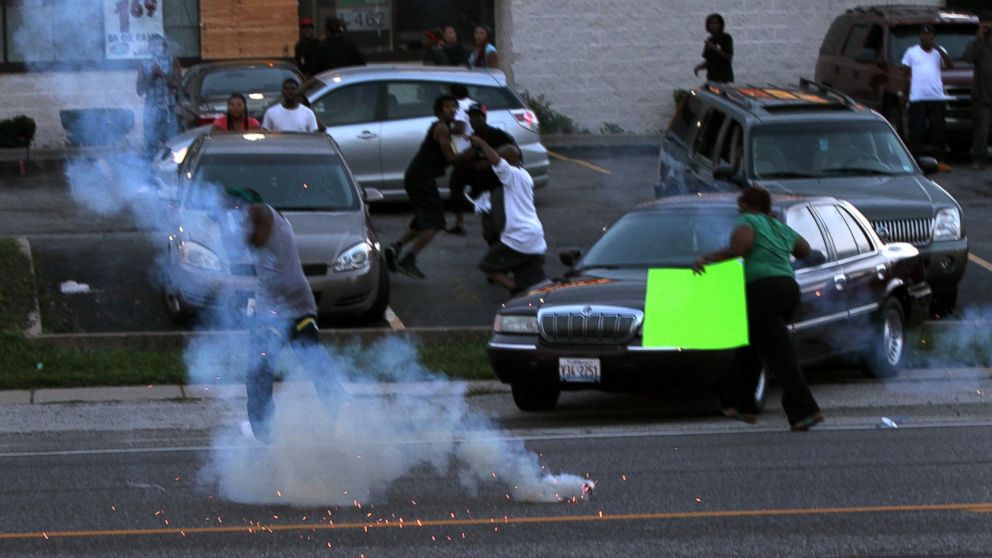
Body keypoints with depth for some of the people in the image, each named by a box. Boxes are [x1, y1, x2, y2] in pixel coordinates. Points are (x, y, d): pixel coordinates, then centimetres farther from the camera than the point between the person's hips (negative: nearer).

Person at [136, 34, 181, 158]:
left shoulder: (172, 62, 5)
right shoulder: (144, 65, 5)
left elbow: (179, 85, -2)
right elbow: (140, 90, 2)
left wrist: (162, 75, -14)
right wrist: (151, 76, -12)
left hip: (169, 110, 0)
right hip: (151, 110, 0)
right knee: (151, 145, -4)